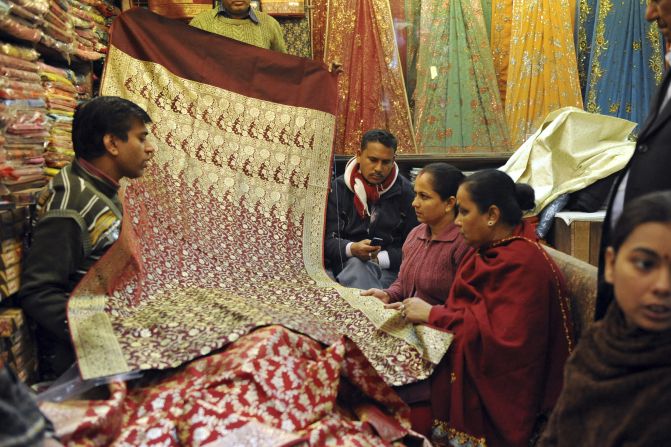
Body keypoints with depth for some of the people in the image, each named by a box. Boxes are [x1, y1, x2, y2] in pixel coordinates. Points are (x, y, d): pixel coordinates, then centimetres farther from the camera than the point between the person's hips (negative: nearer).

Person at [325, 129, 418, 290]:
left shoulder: (405, 192, 6)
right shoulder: (339, 188, 6)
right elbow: (328, 240, -2)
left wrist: (381, 258, -12)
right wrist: (352, 249, -24)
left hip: (390, 269, -1)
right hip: (348, 263, 1)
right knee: (357, 265, -34)